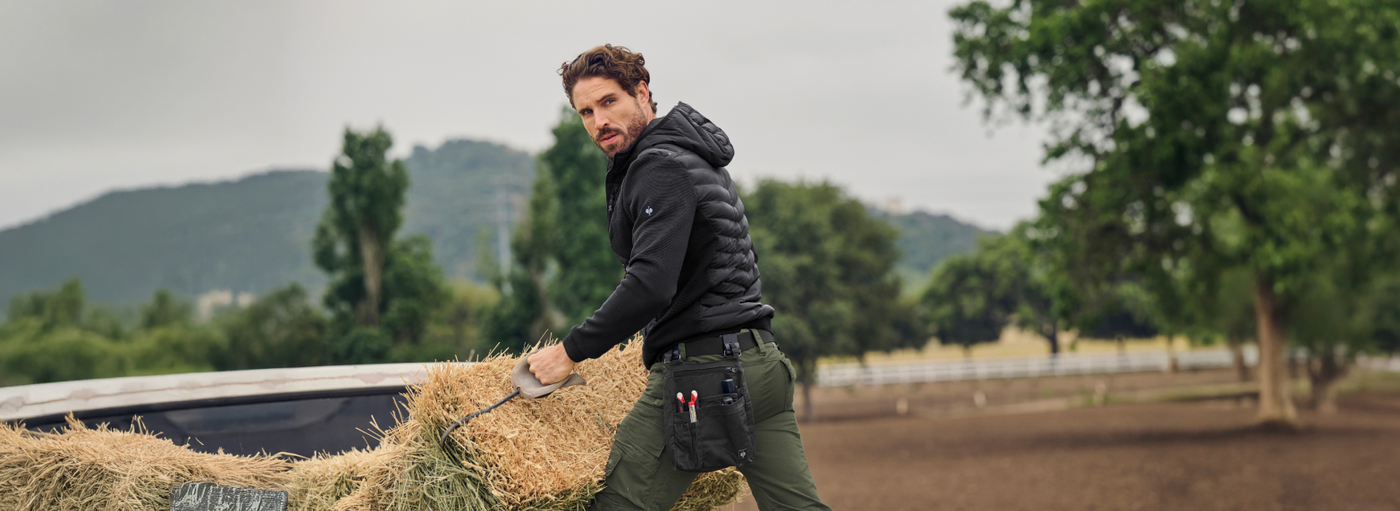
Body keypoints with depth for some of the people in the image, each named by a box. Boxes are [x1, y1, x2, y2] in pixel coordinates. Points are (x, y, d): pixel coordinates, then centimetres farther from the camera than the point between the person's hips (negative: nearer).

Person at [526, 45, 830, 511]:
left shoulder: (661, 167, -11)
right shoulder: (696, 157, 21)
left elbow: (651, 285, -22)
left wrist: (571, 350, -14)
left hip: (699, 367, -10)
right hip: (760, 359, 10)